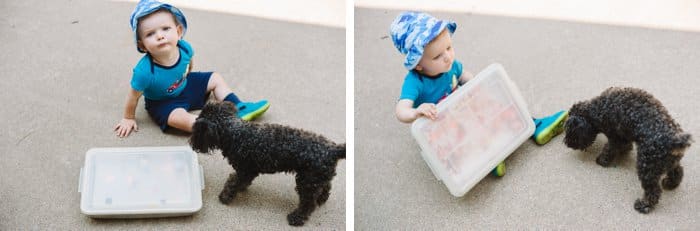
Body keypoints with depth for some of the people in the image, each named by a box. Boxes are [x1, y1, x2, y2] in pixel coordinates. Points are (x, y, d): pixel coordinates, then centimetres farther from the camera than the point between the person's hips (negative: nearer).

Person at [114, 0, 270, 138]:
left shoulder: (184, 48, -25)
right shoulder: (144, 71, -39)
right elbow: (133, 96, -23)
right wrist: (128, 118, -8)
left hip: (184, 85, 6)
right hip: (162, 103, -6)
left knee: (215, 78, 9)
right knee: (180, 118, -31)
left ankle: (238, 109, 14)